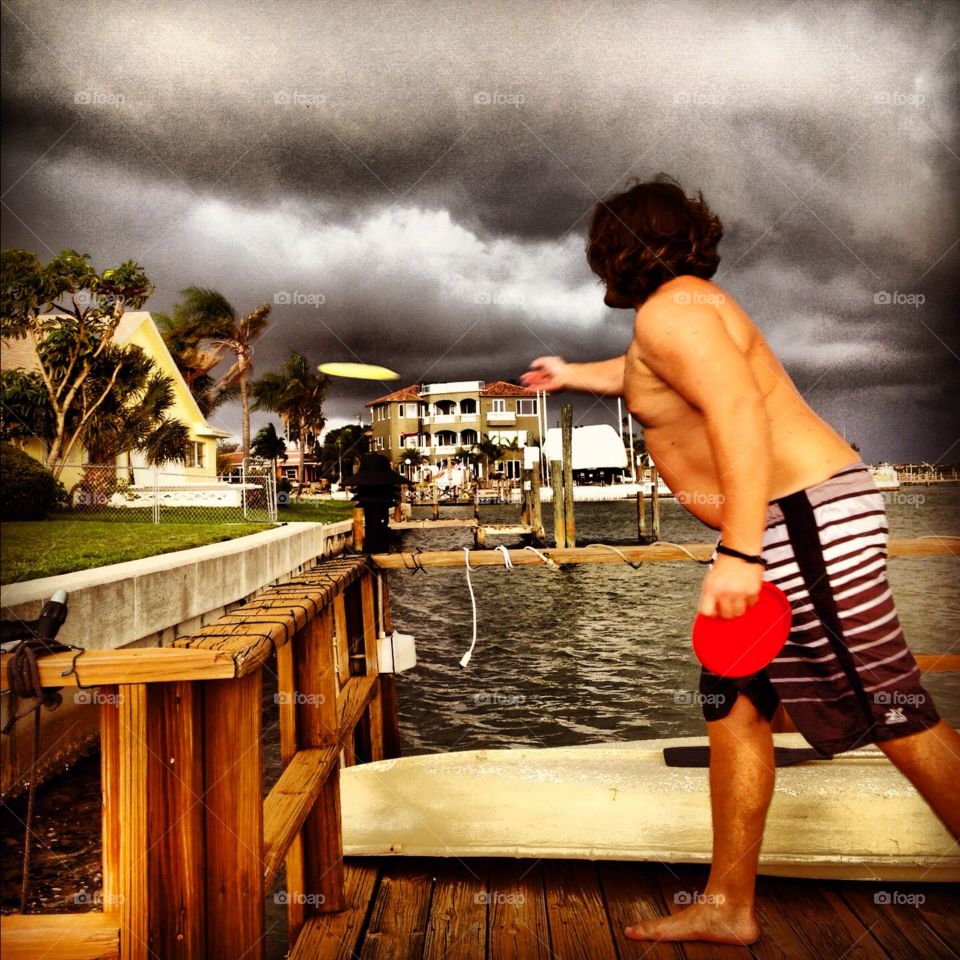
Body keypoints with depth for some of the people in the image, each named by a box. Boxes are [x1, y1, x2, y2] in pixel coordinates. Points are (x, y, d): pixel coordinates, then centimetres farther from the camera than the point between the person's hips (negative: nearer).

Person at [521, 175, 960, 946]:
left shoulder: (670, 310, -12)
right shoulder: (684, 307, 20)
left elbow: (738, 405, -27)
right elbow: (638, 373, 41)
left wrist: (738, 552, -31)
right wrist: (573, 374, 58)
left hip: (806, 522, -11)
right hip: (782, 530, 11)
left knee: (896, 715, -4)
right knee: (734, 704, 10)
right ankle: (728, 906, 20)